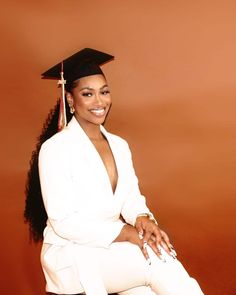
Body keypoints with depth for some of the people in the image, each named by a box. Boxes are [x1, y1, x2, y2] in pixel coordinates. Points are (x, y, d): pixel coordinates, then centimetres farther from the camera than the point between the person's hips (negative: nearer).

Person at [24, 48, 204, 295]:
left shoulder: (119, 145, 8)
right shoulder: (55, 148, -13)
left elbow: (131, 197, 8)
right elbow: (64, 223, -17)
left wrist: (142, 218, -16)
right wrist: (126, 233, -23)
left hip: (114, 248, 6)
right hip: (69, 255, -5)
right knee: (158, 260, -27)